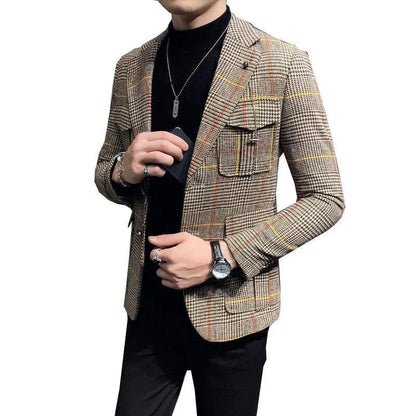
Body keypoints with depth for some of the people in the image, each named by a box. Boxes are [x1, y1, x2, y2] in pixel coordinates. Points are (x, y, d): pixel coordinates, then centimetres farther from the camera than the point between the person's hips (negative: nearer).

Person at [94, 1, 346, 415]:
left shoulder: (282, 63, -11)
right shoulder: (131, 67, 3)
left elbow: (325, 199, -9)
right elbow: (104, 174, 14)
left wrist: (222, 257, -18)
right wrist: (124, 170, -11)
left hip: (231, 309, -3)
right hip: (147, 303, 4)